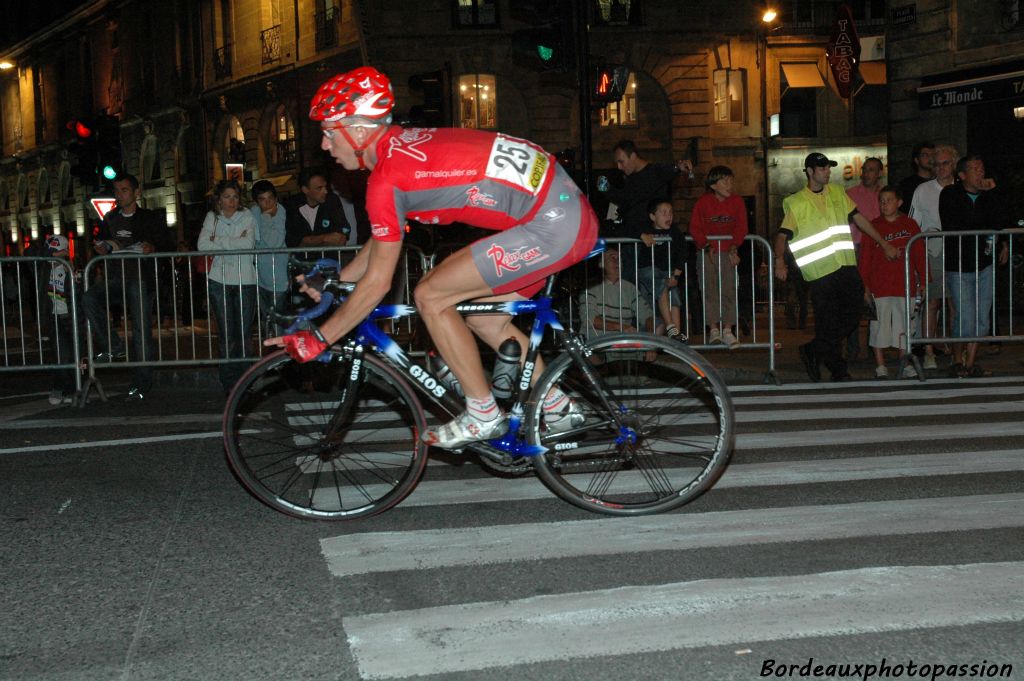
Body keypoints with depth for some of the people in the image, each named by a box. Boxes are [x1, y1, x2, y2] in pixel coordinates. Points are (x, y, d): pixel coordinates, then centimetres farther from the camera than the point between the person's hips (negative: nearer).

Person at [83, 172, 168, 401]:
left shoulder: (150, 218, 6)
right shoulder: (109, 220, 17)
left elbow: (166, 243, 5)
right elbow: (101, 244, 26)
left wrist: (152, 248, -16)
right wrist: (101, 249, 2)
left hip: (140, 278, -3)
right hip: (115, 276, 3)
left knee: (141, 331, -5)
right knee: (88, 298, -26)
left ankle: (141, 382, 3)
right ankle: (113, 346, -13)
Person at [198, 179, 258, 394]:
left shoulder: (247, 217, 6)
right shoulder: (212, 217, 8)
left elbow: (248, 243, -11)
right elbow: (203, 245, -7)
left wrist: (218, 240, -6)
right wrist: (234, 245, -10)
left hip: (245, 280, 0)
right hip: (219, 281, 0)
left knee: (244, 333, 1)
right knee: (227, 333, -4)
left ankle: (241, 382, 11)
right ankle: (230, 383, 2)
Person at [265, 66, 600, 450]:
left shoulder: (387, 176, -14)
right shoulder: (403, 145, 14)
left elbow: (377, 282, -9)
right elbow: (383, 239, 27)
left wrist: (318, 339, 0)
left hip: (551, 225, -10)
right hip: (573, 214, 10)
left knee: (431, 296, -4)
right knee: (484, 317, 21)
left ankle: (484, 416, 6)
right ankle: (558, 408, 29)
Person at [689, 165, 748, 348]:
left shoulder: (737, 202, 1)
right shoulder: (703, 202, -5)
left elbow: (741, 228, 2)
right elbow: (695, 228, -5)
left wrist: (734, 246, -11)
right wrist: (706, 245, -13)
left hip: (728, 252, 1)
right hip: (708, 252, -1)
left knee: (729, 290, -5)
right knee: (710, 290, -2)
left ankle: (727, 330, -2)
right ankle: (714, 329, 3)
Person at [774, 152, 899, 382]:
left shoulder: (837, 192, 13)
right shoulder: (796, 203, -2)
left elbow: (859, 219, 19)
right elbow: (782, 235, -6)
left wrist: (884, 244, 19)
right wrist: (780, 262, -24)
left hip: (847, 266, 5)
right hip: (820, 271, -5)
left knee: (852, 314, 1)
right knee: (827, 322, -3)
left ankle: (813, 351, 16)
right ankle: (838, 370, 13)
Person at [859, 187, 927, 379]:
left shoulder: (910, 225, 6)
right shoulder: (873, 226, 4)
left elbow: (919, 254, 8)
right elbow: (865, 259, 4)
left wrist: (923, 281, 4)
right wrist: (865, 287, 0)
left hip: (905, 285, 1)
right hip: (879, 287, -1)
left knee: (904, 325, 6)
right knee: (879, 326, 1)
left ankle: (906, 365, 14)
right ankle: (880, 366, 8)